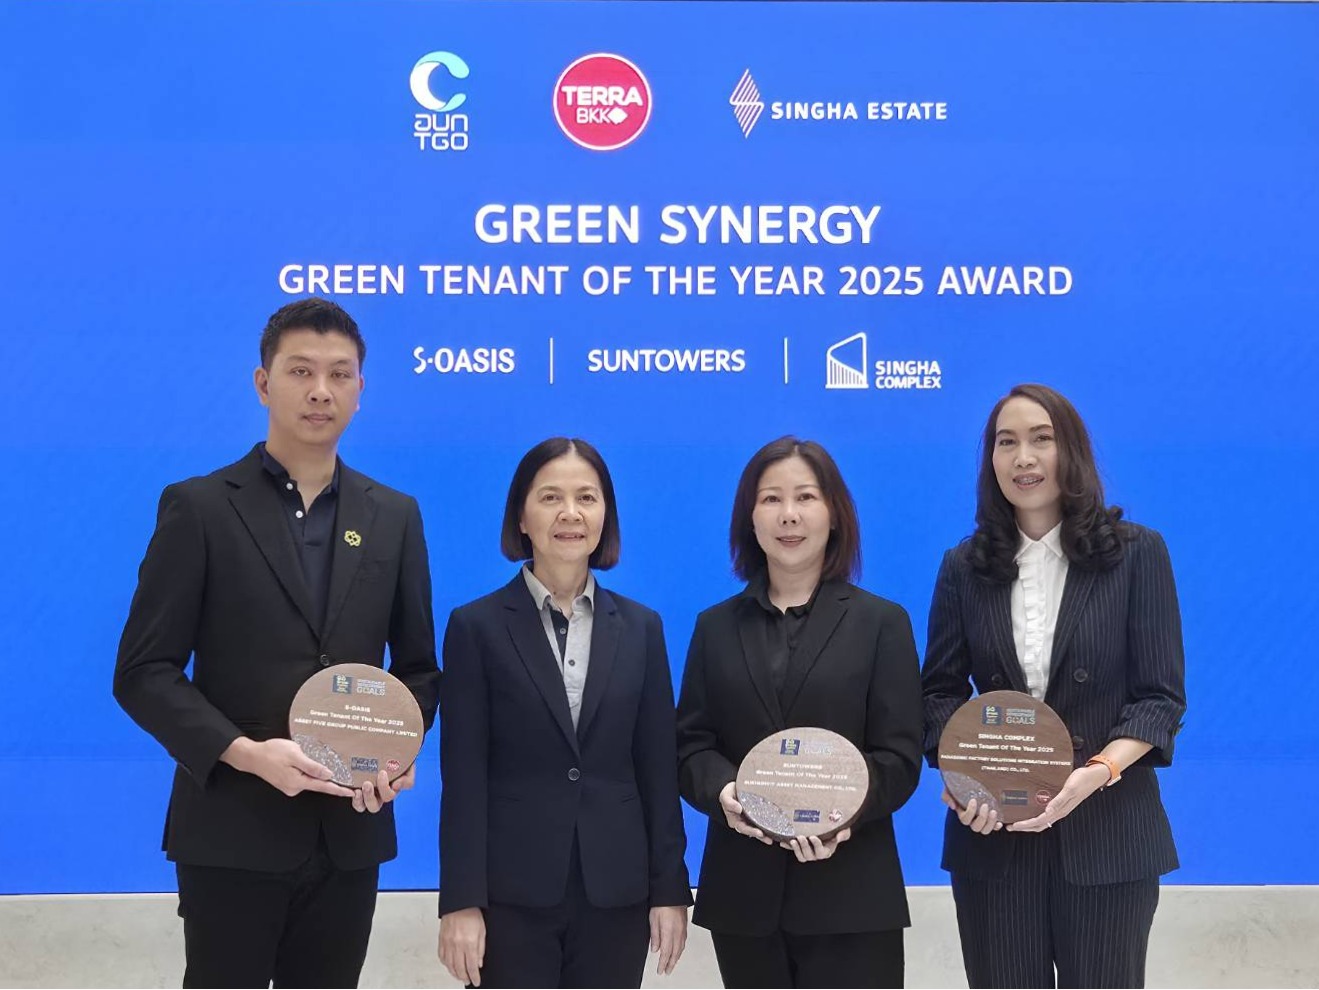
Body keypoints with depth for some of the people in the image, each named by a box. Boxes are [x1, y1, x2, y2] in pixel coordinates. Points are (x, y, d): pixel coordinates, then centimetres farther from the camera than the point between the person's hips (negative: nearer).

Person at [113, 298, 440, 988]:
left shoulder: (394, 516, 9)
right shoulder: (198, 508, -2)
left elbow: (417, 667, 13)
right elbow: (144, 671, -6)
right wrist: (244, 753, -19)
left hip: (350, 832, 4)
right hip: (232, 832, -3)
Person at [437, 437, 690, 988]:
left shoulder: (640, 628, 7)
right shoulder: (478, 626, -1)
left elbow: (658, 768, 7)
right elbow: (464, 777, -4)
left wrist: (669, 888, 3)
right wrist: (461, 901, -9)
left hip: (616, 892, 3)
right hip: (511, 894, -2)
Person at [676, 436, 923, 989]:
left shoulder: (882, 623, 5)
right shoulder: (716, 626, 12)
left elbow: (900, 756, -2)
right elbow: (690, 742, 6)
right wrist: (722, 791, -17)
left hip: (851, 892, -2)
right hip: (743, 890, 2)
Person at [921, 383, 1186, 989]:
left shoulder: (1137, 554, 1)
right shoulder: (965, 566, 7)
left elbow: (1161, 696, -3)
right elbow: (940, 689, 7)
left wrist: (1098, 771, -19)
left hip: (1107, 832, -1)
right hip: (992, 832, 2)